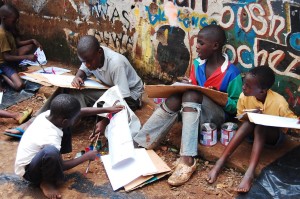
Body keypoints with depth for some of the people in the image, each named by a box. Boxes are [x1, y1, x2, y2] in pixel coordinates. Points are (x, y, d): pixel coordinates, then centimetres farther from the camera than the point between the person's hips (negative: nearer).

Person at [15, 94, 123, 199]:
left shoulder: (51, 114, -14)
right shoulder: (51, 138, -35)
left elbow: (80, 112, 1)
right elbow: (61, 165, -19)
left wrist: (107, 109, 6)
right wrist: (86, 157, -10)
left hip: (34, 156, 8)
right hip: (28, 170, -8)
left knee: (64, 130, 3)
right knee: (51, 151, -40)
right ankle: (46, 183, -9)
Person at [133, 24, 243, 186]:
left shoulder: (232, 73, -12)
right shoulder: (198, 64, 5)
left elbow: (236, 107, -7)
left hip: (217, 115, -5)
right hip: (193, 109, 5)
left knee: (191, 95, -34)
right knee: (175, 97, -27)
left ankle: (187, 160, -45)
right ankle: (138, 145, -30)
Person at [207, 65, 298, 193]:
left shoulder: (279, 102, -24)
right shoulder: (244, 97, -15)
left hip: (273, 136, -3)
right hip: (253, 131, 3)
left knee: (260, 126, -34)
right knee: (250, 121, -31)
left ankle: (250, 172, -47)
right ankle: (221, 162, -37)